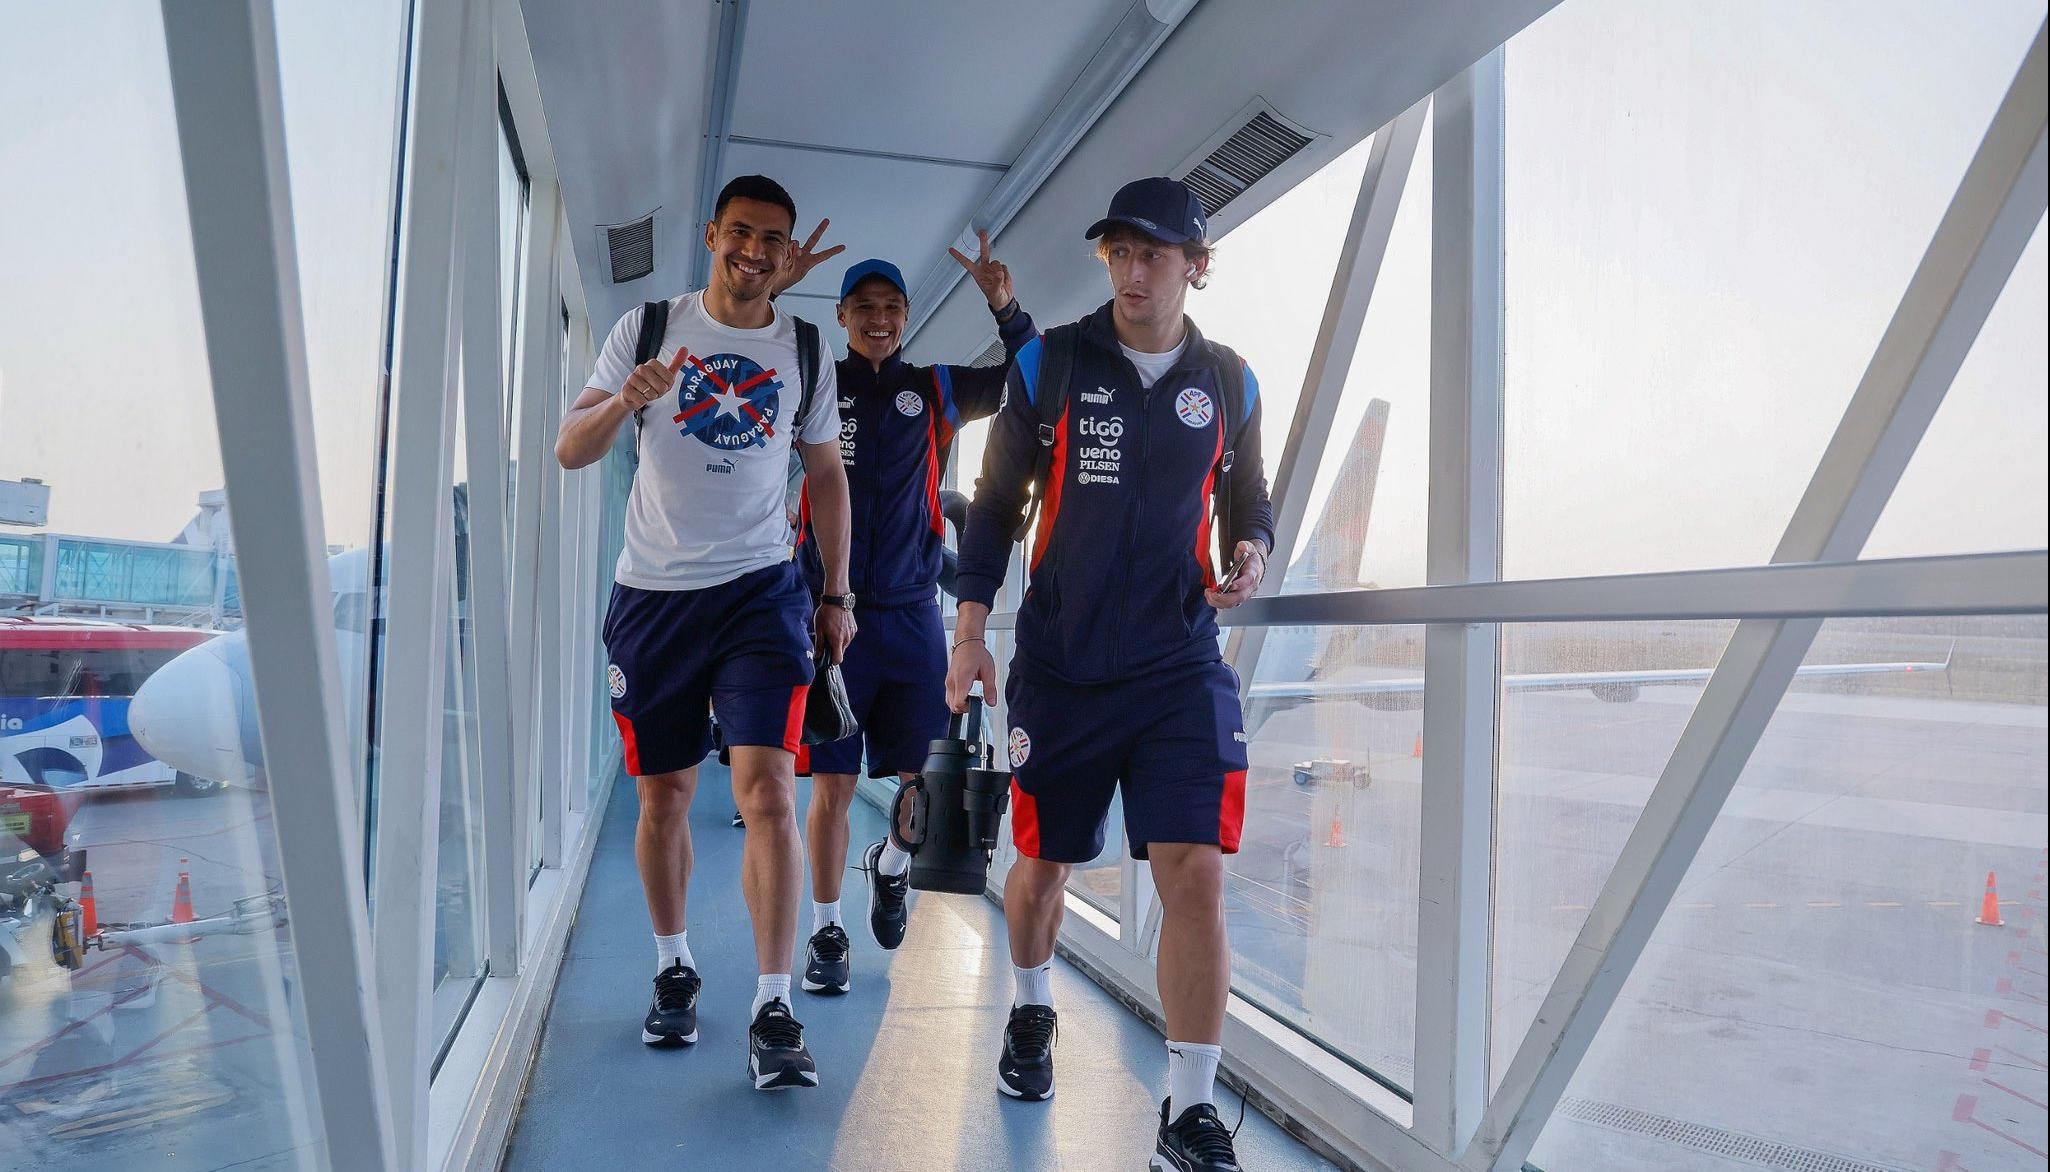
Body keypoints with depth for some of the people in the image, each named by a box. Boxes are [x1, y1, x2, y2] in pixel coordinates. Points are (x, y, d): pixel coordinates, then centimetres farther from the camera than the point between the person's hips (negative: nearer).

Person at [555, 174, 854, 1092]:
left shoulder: (806, 351, 9)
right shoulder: (648, 327, 5)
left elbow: (827, 476, 15)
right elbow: (569, 450, 0)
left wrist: (837, 594, 11)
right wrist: (625, 400, -21)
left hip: (760, 588, 0)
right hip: (652, 593, 1)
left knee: (768, 787, -13)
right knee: (664, 793, 9)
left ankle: (773, 1012, -8)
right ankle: (673, 970, 29)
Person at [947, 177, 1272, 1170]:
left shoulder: (1227, 382, 6)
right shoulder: (1049, 363, 2)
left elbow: (1246, 498, 19)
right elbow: (995, 502, 6)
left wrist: (1252, 551, -4)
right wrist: (969, 630, 0)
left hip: (1180, 665, 1)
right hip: (1059, 666, 0)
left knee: (1196, 873, -11)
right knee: (1043, 863, 13)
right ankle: (1031, 1014, 44)